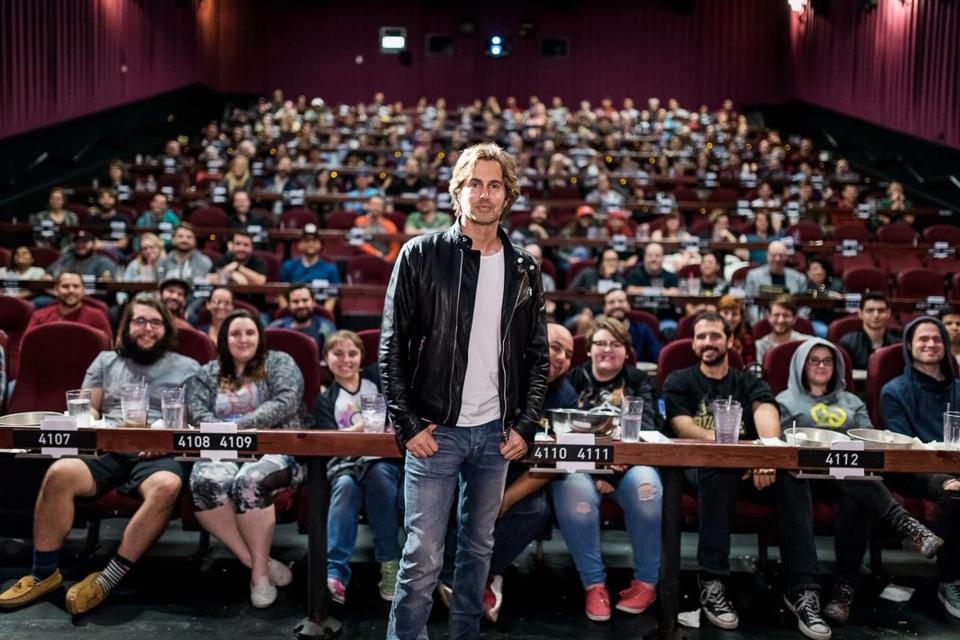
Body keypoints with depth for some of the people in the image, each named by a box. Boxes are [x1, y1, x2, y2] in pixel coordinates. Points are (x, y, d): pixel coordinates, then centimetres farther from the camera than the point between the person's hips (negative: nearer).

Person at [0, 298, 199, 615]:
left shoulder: (187, 368, 14)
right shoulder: (106, 361, 23)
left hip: (157, 455, -2)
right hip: (107, 451, 3)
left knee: (167, 486, -37)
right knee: (59, 473, -28)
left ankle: (108, 578, -28)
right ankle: (44, 573, -13)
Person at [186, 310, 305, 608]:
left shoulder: (279, 363, 10)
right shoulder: (207, 373, 21)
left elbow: (286, 403, -7)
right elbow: (197, 413, 6)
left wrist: (240, 426, -16)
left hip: (273, 449, -3)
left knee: (248, 482, -35)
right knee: (205, 482, -31)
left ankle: (259, 568, -18)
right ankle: (256, 562, -20)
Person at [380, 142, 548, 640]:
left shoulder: (523, 269, 7)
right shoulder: (421, 255, -4)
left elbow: (537, 355, 10)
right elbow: (392, 346, -5)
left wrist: (526, 426, 2)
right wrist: (407, 424, -9)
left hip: (496, 431, 4)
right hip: (436, 430, -3)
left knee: (478, 547, 15)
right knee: (424, 555, -1)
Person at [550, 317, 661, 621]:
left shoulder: (639, 382, 13)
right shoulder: (574, 379, 11)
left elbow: (645, 429, -4)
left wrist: (614, 468, -23)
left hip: (627, 462, 1)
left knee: (645, 484, -31)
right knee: (575, 491, -33)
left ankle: (646, 582, -13)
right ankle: (594, 584, -17)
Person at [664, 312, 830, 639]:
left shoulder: (750, 382, 16)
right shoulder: (679, 382, 11)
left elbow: (766, 412, -8)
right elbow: (683, 428, -9)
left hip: (747, 465, 2)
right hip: (702, 467, -2)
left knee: (792, 473, -28)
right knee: (718, 469, -37)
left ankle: (803, 589, -26)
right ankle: (711, 583, -31)